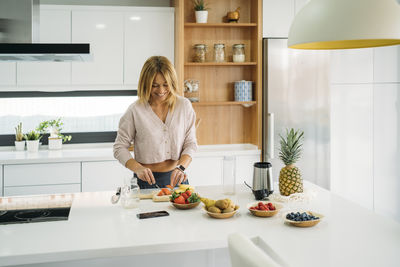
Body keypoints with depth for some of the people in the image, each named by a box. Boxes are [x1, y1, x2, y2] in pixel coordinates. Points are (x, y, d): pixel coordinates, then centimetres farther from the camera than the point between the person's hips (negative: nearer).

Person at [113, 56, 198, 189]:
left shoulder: (184, 105, 3)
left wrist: (181, 168, -12)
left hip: (176, 178, 2)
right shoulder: (135, 110, -4)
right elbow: (120, 147, 1)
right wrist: (138, 168, -16)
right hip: (146, 181, -1)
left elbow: (191, 143, 5)